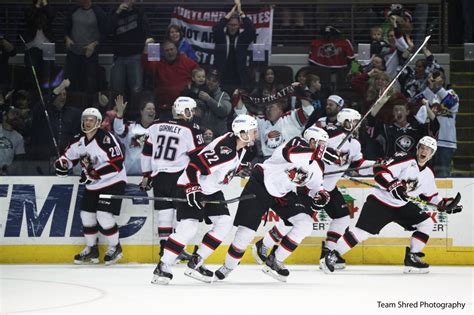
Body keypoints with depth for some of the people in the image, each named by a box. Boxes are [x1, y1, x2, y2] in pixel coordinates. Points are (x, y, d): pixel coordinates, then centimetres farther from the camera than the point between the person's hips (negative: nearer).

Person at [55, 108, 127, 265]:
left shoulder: (106, 138, -21)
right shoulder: (79, 141, 2)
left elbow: (117, 163, -26)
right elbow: (68, 156, 13)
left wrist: (94, 174, -27)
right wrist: (62, 164, -12)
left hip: (113, 182, -8)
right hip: (93, 185, 8)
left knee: (103, 215, -16)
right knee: (87, 215, 6)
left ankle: (115, 248, 4)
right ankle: (91, 249, 23)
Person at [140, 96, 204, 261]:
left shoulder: (156, 125, 9)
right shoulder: (191, 130, -5)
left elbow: (147, 151, 13)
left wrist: (147, 175, 20)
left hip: (158, 175, 4)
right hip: (179, 176, -4)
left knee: (164, 211, 9)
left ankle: (164, 247, 9)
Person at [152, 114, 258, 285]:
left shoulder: (241, 146, -1)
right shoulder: (223, 148, -30)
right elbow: (194, 165, -32)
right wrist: (193, 190, -32)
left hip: (211, 190, 9)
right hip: (191, 187, -9)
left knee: (225, 223, -2)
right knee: (188, 227, -18)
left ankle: (196, 263, 4)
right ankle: (162, 267, -9)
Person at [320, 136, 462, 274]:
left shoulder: (428, 175, 9)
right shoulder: (404, 159, -14)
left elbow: (430, 197, 20)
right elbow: (380, 170, -23)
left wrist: (446, 204, 8)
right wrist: (393, 185, -34)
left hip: (402, 205, 8)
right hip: (380, 201, -8)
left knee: (427, 223, -2)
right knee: (362, 231, -18)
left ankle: (412, 258, 5)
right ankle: (332, 256, -10)